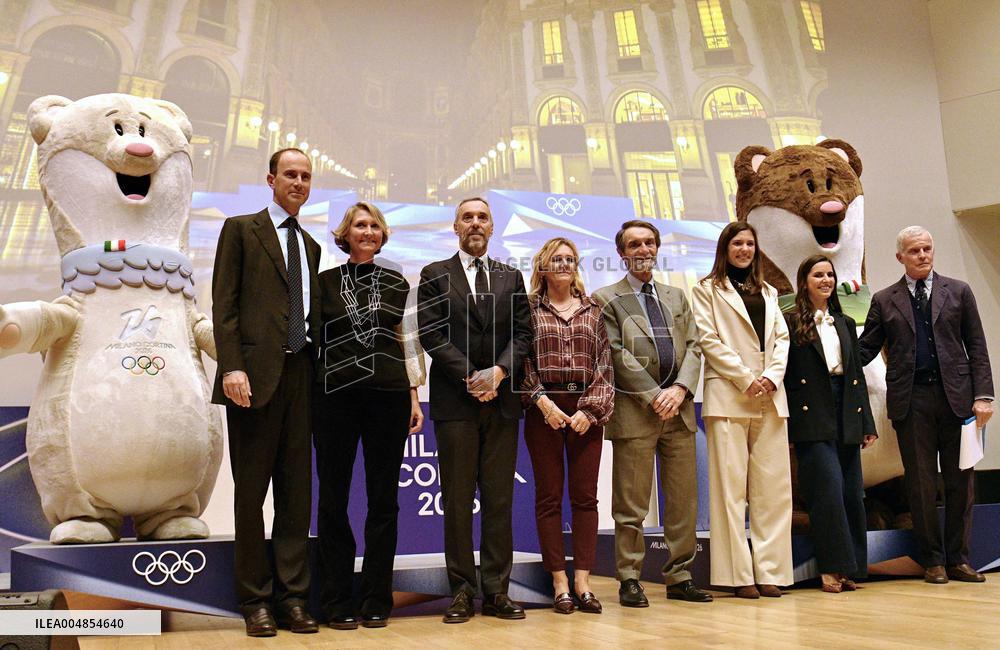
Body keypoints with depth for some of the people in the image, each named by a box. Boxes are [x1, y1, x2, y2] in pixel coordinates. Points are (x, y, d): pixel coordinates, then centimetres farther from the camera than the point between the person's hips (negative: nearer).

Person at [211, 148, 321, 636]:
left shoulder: (310, 244, 20)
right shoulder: (241, 229, 5)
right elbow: (223, 304, -3)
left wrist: (318, 367, 7)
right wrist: (232, 366, -14)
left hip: (300, 375, 5)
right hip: (256, 373, -5)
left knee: (296, 490, 6)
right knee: (251, 491, 3)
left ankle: (292, 596, 14)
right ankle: (255, 600, 12)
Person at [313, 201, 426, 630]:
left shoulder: (397, 284, 10)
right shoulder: (325, 281, 5)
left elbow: (408, 344, 12)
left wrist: (414, 397, 6)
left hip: (388, 397, 1)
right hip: (337, 396, -1)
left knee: (383, 499, 5)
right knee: (334, 499, 3)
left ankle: (376, 601, 15)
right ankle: (338, 602, 14)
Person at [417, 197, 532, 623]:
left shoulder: (511, 278, 16)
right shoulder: (435, 275, 8)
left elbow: (522, 333, 7)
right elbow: (431, 335, -3)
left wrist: (499, 371, -10)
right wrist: (470, 376, -12)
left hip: (502, 401, 3)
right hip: (455, 401, -2)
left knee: (500, 500, 4)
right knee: (457, 500, 1)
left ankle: (496, 591, 12)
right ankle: (462, 591, 9)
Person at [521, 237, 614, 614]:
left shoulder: (593, 311, 12)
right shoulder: (530, 309, 6)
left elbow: (604, 362, 6)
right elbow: (521, 360, 1)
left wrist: (591, 409, -4)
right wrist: (542, 401, -11)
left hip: (586, 412, 2)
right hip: (544, 410, -2)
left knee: (585, 496, 2)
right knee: (549, 496, 1)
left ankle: (582, 582, 8)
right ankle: (560, 583, 8)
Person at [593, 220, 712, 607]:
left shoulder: (676, 297, 18)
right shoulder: (607, 300, 3)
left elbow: (693, 347, 10)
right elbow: (618, 354, -7)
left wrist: (680, 389, -7)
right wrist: (654, 396, -14)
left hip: (678, 409, 5)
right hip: (634, 411, -5)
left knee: (683, 500, 8)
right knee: (631, 505, 0)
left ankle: (679, 578, 19)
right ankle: (629, 580, 11)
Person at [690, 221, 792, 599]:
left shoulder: (768, 292, 22)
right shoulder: (707, 289, 7)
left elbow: (781, 338, 14)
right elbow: (708, 340, -3)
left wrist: (772, 377, -5)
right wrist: (747, 380, -11)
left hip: (769, 397, 5)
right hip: (728, 396, -5)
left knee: (773, 486, 2)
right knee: (730, 486, -5)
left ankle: (769, 571, 8)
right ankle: (739, 574, -1)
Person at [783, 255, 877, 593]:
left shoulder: (846, 324, 17)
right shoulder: (791, 322, -1)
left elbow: (858, 375, 17)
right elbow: (784, 374, -5)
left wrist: (867, 423, 12)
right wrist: (787, 424, -11)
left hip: (846, 417, 6)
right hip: (813, 419, -6)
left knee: (851, 493, 7)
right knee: (829, 489, -10)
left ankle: (850, 569, 16)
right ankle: (832, 567, 0)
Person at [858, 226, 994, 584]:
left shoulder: (958, 292, 10)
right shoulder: (884, 300, 9)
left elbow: (977, 347, 7)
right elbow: (866, 349, 9)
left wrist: (983, 395, -2)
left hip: (955, 396, 1)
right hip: (911, 401, -1)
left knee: (959, 481, 5)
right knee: (921, 484, 3)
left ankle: (958, 558, 17)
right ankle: (933, 560, 14)